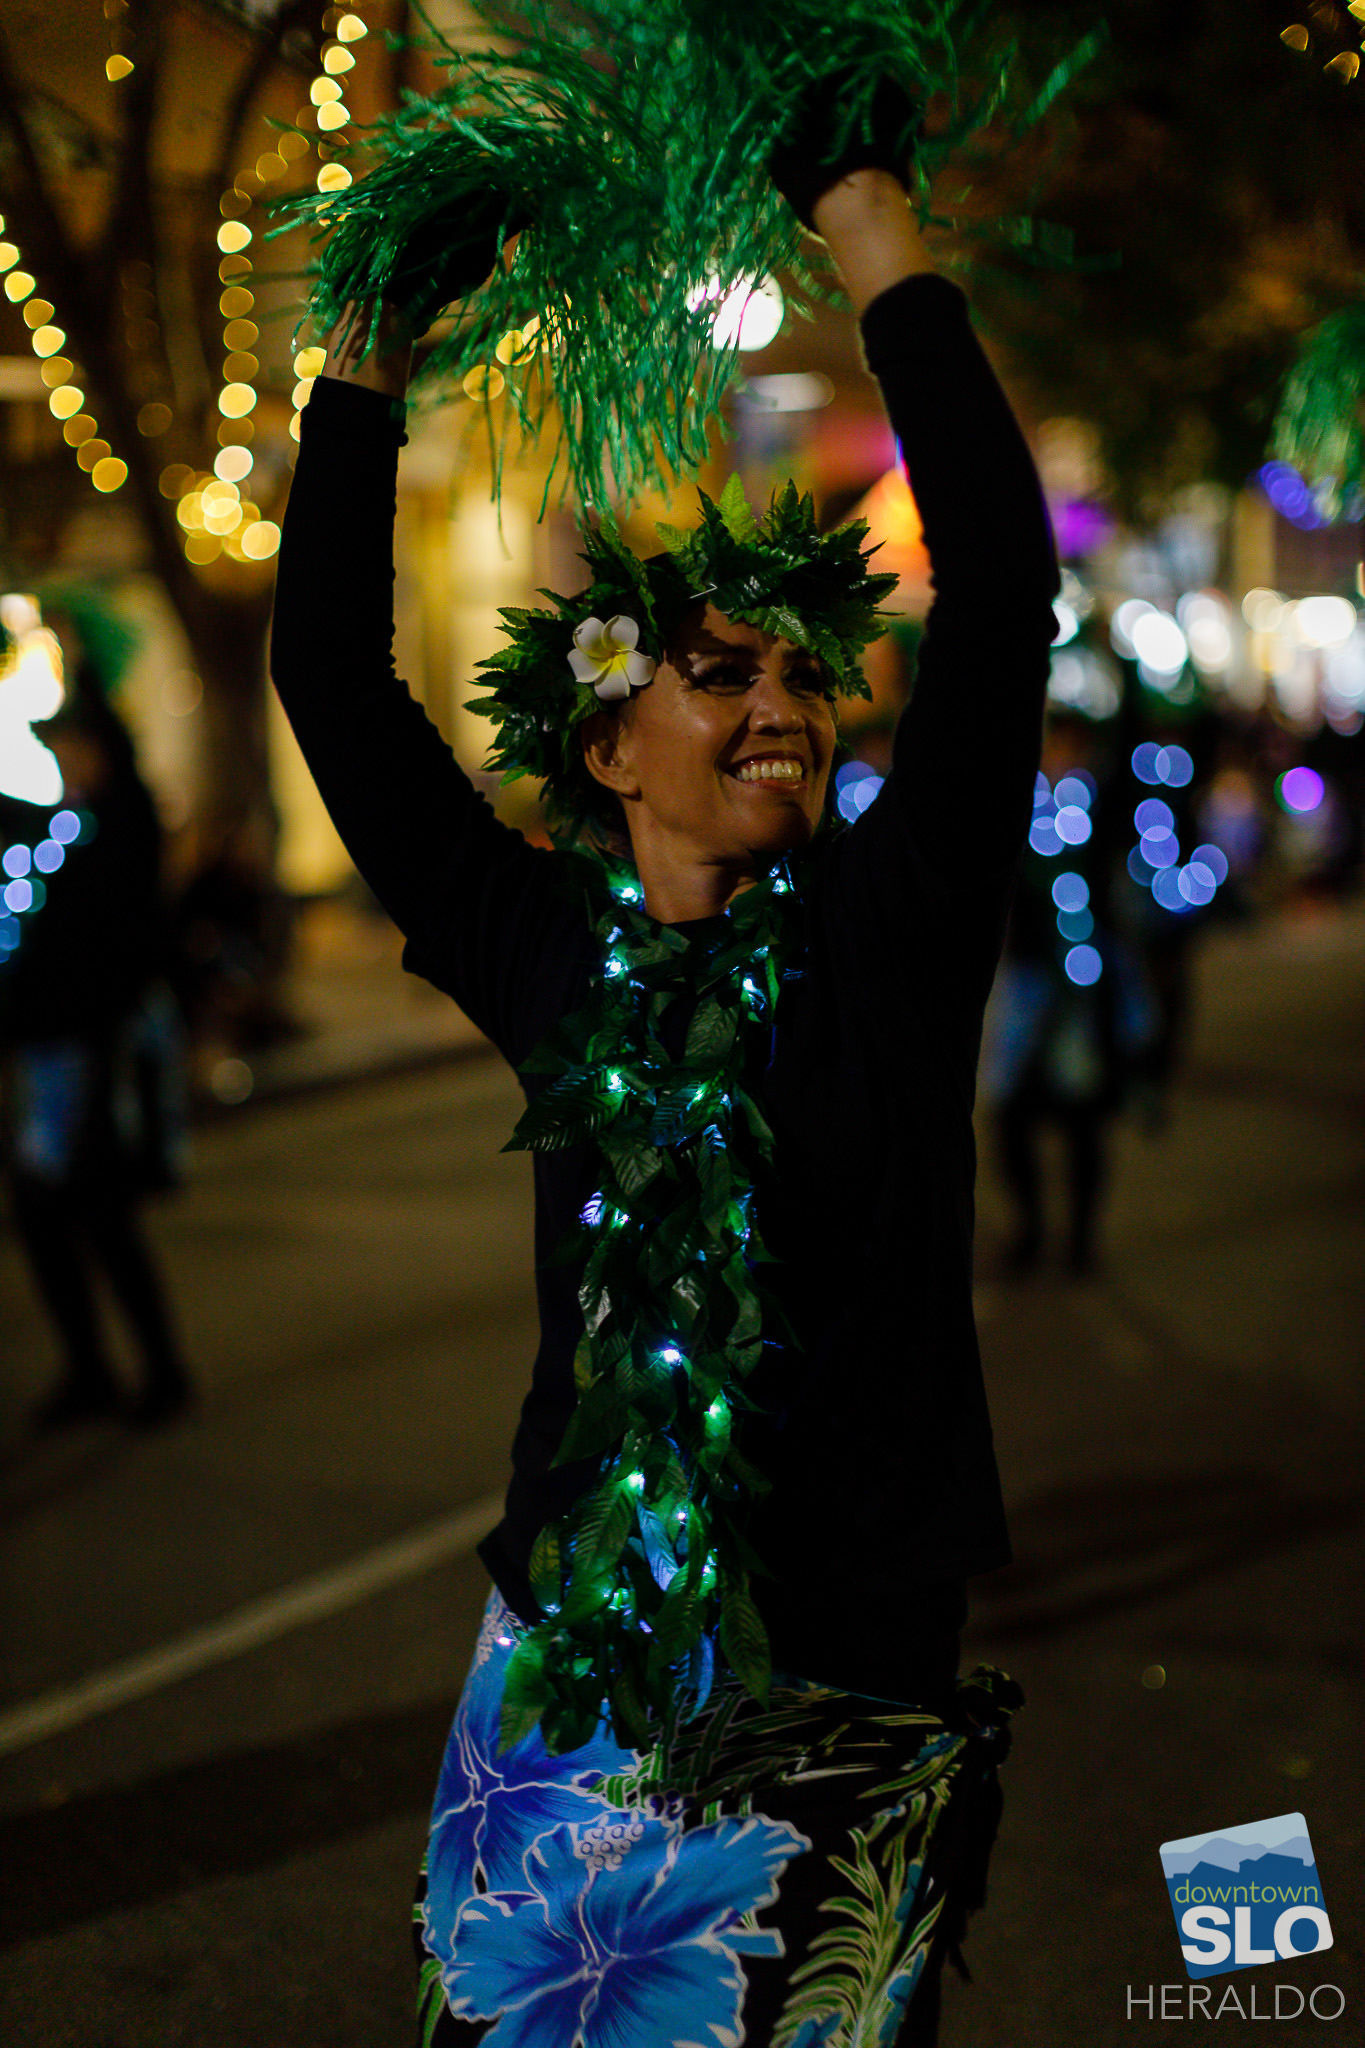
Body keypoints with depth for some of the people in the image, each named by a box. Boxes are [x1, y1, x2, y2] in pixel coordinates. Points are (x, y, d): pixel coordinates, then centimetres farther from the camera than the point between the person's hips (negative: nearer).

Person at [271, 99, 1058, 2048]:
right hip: (571, 1658, 2)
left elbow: (999, 588, -12)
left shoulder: (883, 927, -4)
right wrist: (368, 350, 2)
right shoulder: (555, 956, 1)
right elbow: (334, 682, 3)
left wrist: (870, 224, -10)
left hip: (838, 1684, -2)